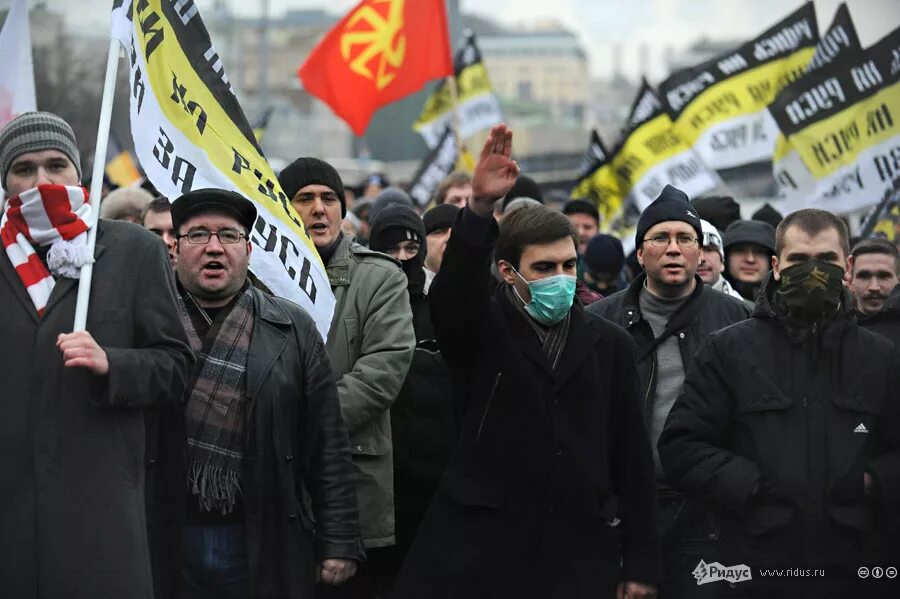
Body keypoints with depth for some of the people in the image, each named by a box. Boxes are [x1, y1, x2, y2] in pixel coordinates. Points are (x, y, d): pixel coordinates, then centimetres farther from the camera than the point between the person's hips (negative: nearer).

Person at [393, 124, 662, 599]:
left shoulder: (609, 345, 9)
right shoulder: (479, 331, 3)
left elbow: (633, 456, 8)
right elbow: (453, 292, -21)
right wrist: (480, 208, -37)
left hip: (578, 557, 2)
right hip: (478, 554, -2)